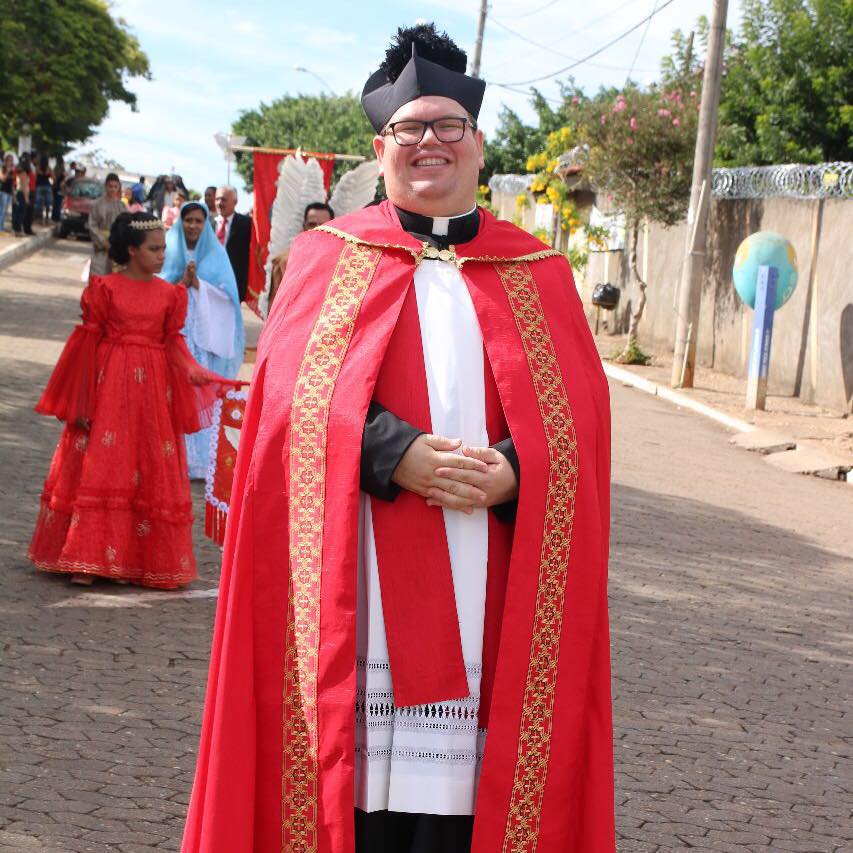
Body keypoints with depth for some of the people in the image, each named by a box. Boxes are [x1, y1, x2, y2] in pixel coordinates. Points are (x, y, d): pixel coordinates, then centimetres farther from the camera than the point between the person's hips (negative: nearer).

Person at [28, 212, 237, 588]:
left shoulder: (169, 294, 7)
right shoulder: (105, 288, -1)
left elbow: (173, 342, 7)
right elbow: (89, 341, -1)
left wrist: (190, 369, -15)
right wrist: (82, 401, -3)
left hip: (152, 390, 3)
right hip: (109, 387, -3)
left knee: (150, 473, 2)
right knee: (99, 468, -3)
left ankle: (134, 561, 10)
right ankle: (88, 560, 1)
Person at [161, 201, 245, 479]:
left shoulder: (215, 253, 8)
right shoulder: (169, 251, 6)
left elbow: (226, 293, -1)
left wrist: (196, 283, -13)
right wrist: (181, 282, -14)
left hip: (204, 334, 0)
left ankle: (199, 460, 1)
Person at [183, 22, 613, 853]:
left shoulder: (537, 275, 14)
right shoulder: (330, 257, 11)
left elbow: (579, 419, 5)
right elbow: (296, 394, -2)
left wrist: (510, 473, -15)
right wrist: (398, 454, -18)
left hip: (489, 591, 1)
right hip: (358, 588, -1)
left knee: (466, 778, -2)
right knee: (361, 774, -3)